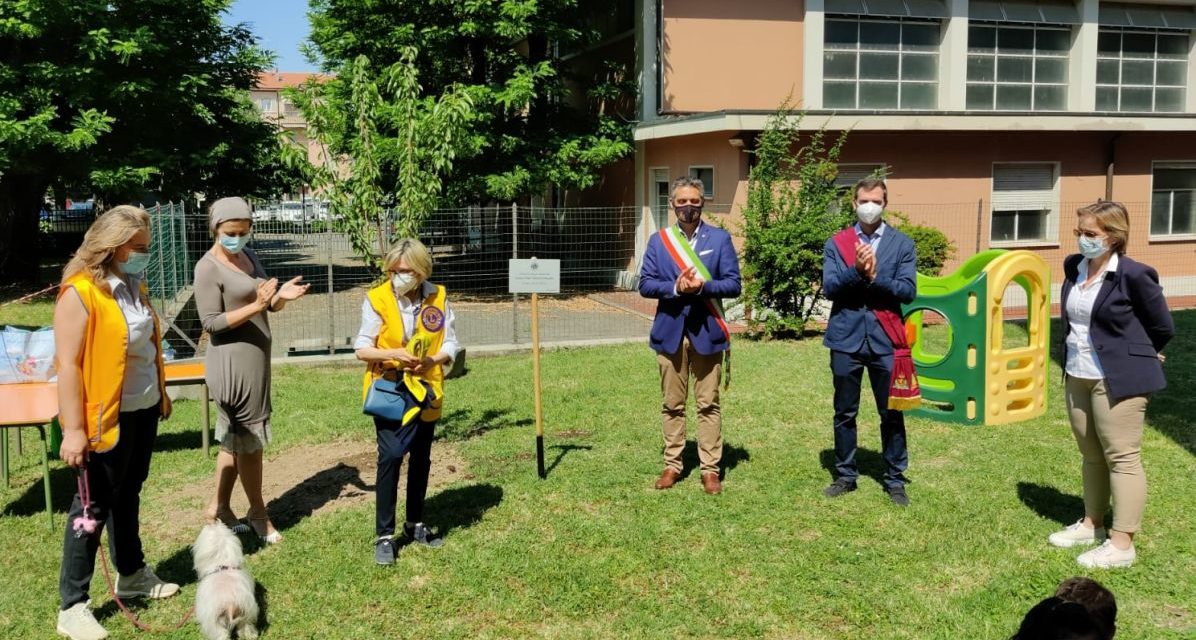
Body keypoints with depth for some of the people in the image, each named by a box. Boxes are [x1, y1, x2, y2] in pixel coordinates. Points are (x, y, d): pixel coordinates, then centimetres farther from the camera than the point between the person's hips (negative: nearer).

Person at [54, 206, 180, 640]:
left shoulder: (134, 285, 7)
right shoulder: (80, 293, -18)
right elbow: (68, 364, -21)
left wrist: (161, 392, 21)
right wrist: (73, 429, -23)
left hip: (142, 410, 8)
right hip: (106, 417, -8)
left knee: (128, 495, 20)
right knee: (94, 506, 0)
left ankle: (132, 575, 35)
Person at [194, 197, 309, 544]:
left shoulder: (249, 256, 10)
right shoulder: (208, 268, -14)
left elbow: (270, 307, 12)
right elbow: (211, 322, -18)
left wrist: (281, 296, -10)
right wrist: (255, 305, -26)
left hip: (255, 358, 8)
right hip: (233, 362, -8)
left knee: (234, 437, 15)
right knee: (248, 437, 2)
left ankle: (218, 507, 27)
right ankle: (258, 512, 15)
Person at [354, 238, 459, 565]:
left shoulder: (438, 297, -2)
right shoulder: (377, 299, -8)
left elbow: (450, 345, 1)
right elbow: (362, 349, -7)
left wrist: (431, 360, -19)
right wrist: (394, 354, -23)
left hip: (425, 388, 3)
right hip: (389, 389, -3)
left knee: (421, 458, 13)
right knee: (390, 455, -13)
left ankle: (415, 524, 31)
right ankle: (384, 535, -2)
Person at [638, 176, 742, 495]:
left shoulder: (720, 238, 3)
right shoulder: (658, 240, 7)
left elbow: (733, 284, -3)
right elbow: (645, 284, 0)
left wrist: (702, 286, -19)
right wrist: (675, 287, -16)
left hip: (706, 331, -1)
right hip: (670, 331, 1)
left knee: (708, 404, 3)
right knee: (672, 404, 9)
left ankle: (710, 469, 9)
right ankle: (672, 465, 18)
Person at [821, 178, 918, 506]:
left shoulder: (902, 243, 4)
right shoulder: (836, 243, 4)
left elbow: (908, 290, -5)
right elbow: (829, 288, -5)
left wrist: (874, 276, -17)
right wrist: (856, 271, -20)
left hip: (885, 340, 0)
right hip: (846, 338, 1)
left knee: (892, 414, 5)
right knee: (845, 413, 10)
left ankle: (895, 479, 17)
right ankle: (845, 475, 22)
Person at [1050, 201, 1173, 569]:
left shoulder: (1133, 274, -15)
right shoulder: (1073, 267, 4)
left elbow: (1163, 327, -4)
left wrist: (1131, 358, 8)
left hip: (1118, 380, -7)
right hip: (1077, 377, 7)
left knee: (1122, 458, 0)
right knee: (1091, 455, 17)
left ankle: (1122, 545, 6)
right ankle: (1091, 524, 31)